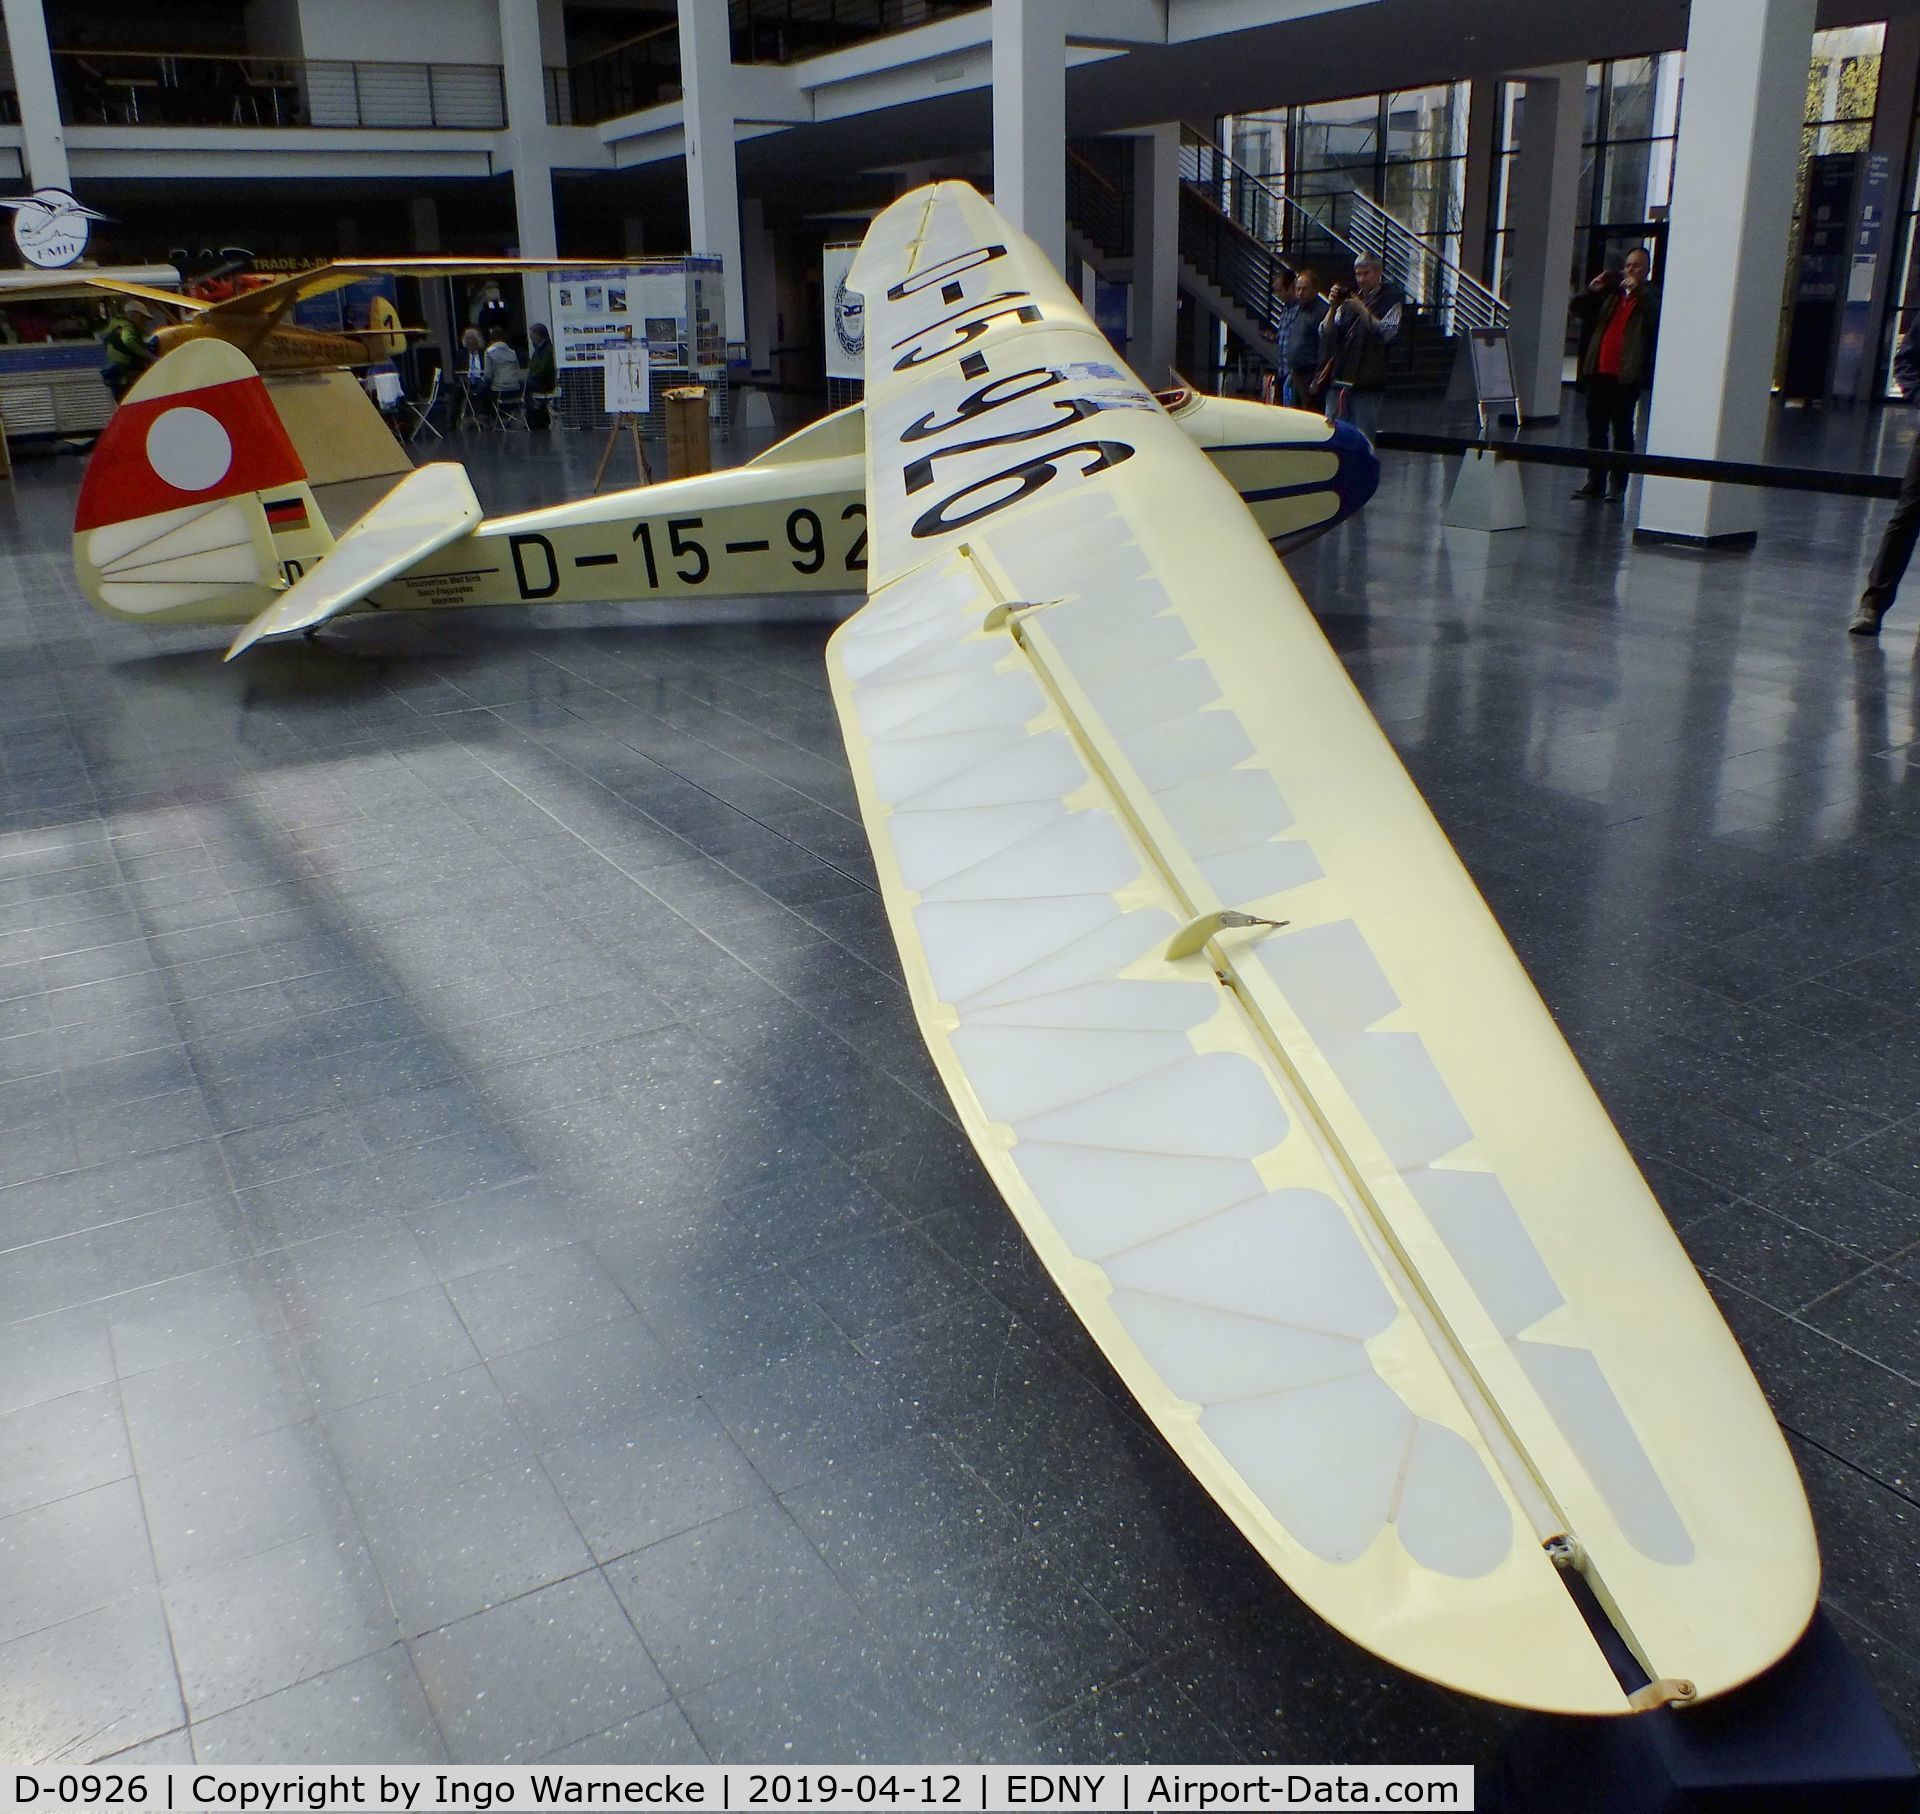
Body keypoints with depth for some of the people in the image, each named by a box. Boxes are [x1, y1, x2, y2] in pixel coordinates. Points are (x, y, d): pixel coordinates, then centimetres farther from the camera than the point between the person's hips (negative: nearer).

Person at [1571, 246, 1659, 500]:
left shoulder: (1650, 296, 3)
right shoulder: (1611, 295, 18)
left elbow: (1656, 318, -16)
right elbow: (1579, 308, 17)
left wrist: (1637, 290, -17)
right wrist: (1593, 290, 1)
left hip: (1627, 375, -5)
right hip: (1599, 372, 5)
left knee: (1622, 431, -2)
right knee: (1595, 428, 7)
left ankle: (1618, 485, 2)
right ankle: (1595, 482, 14)